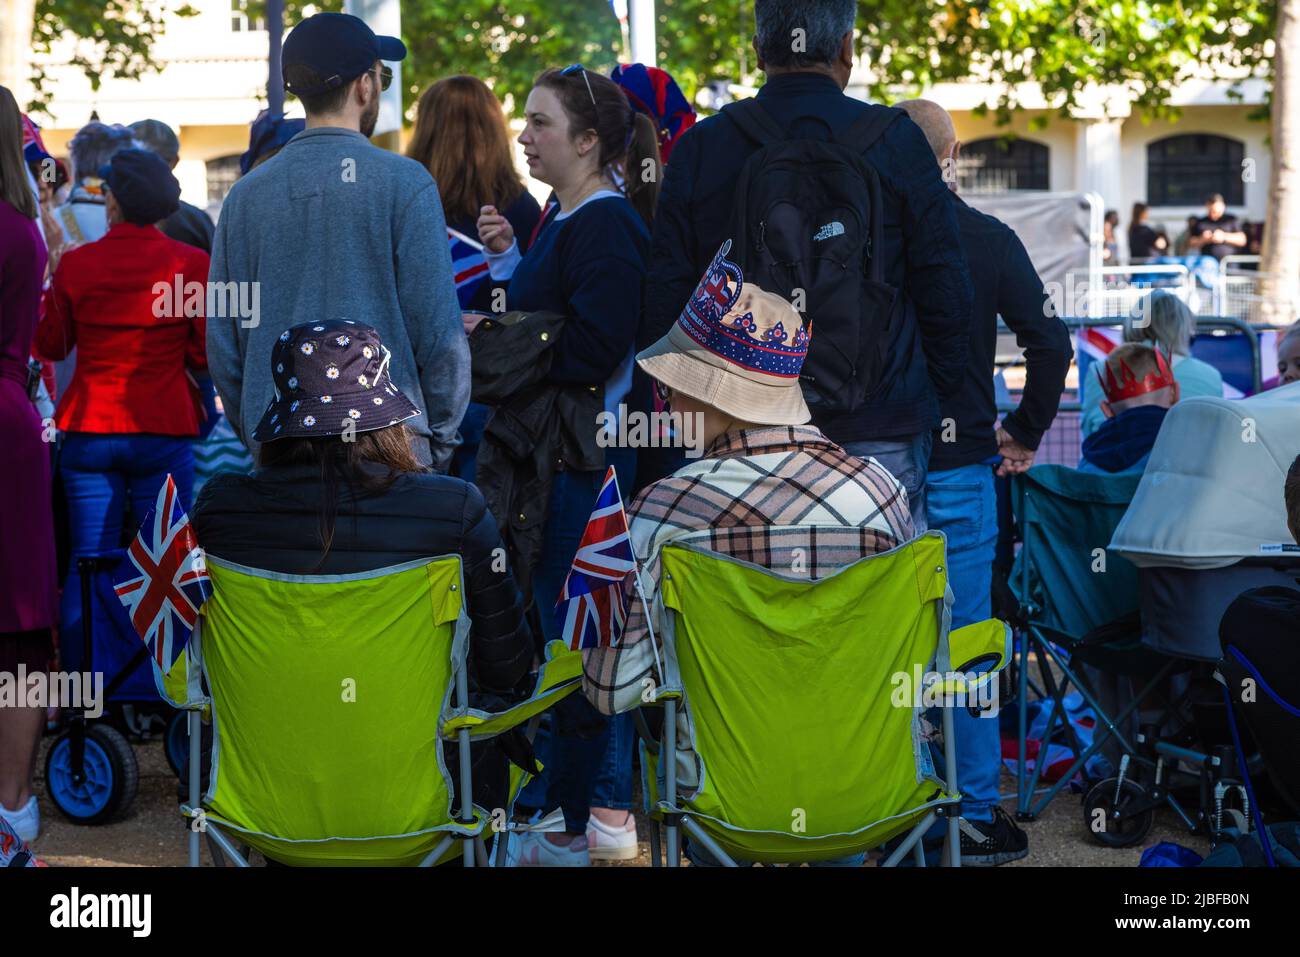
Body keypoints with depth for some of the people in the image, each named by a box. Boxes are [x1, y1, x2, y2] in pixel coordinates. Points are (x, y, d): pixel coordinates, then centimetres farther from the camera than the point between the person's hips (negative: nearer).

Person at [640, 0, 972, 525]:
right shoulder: (897, 141, -3)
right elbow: (947, 292, 0)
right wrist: (930, 401, 14)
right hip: (879, 436, -2)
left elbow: (662, 304, 4)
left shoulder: (699, 148, 2)